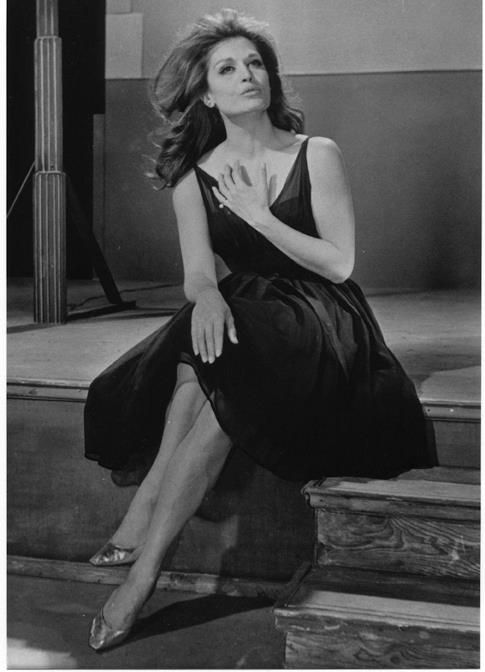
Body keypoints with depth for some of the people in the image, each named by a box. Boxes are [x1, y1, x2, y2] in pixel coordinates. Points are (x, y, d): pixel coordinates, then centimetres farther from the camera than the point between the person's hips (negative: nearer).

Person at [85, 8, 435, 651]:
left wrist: (260, 216, -11)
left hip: (319, 324, -3)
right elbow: (198, 271, -2)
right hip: (240, 318, 3)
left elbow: (340, 264, -5)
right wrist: (206, 295, -27)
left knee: (210, 382, -34)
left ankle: (140, 565, -38)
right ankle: (136, 535, -35)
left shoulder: (317, 156, 1)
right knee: (198, 371, -35)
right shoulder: (193, 177, 9)